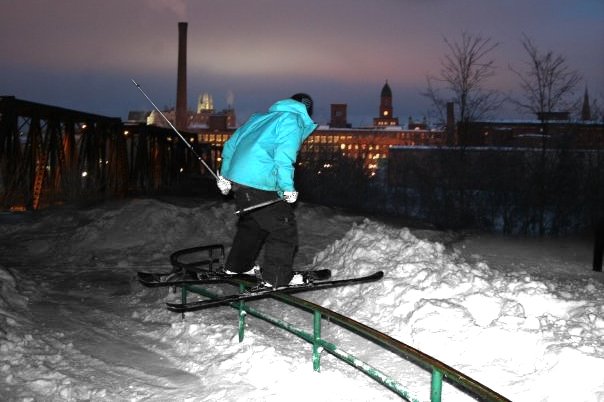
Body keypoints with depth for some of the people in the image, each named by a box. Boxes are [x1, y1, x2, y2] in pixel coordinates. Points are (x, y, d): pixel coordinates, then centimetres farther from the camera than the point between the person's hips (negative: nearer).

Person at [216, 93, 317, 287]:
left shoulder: (260, 117, 23)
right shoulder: (293, 120, -2)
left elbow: (231, 145, 25)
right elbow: (283, 157, -17)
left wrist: (225, 175, 30)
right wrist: (288, 189, -12)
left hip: (236, 178, 9)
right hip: (259, 184, -9)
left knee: (252, 224, 27)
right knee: (284, 227, 3)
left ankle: (237, 266, 37)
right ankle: (277, 277, 7)